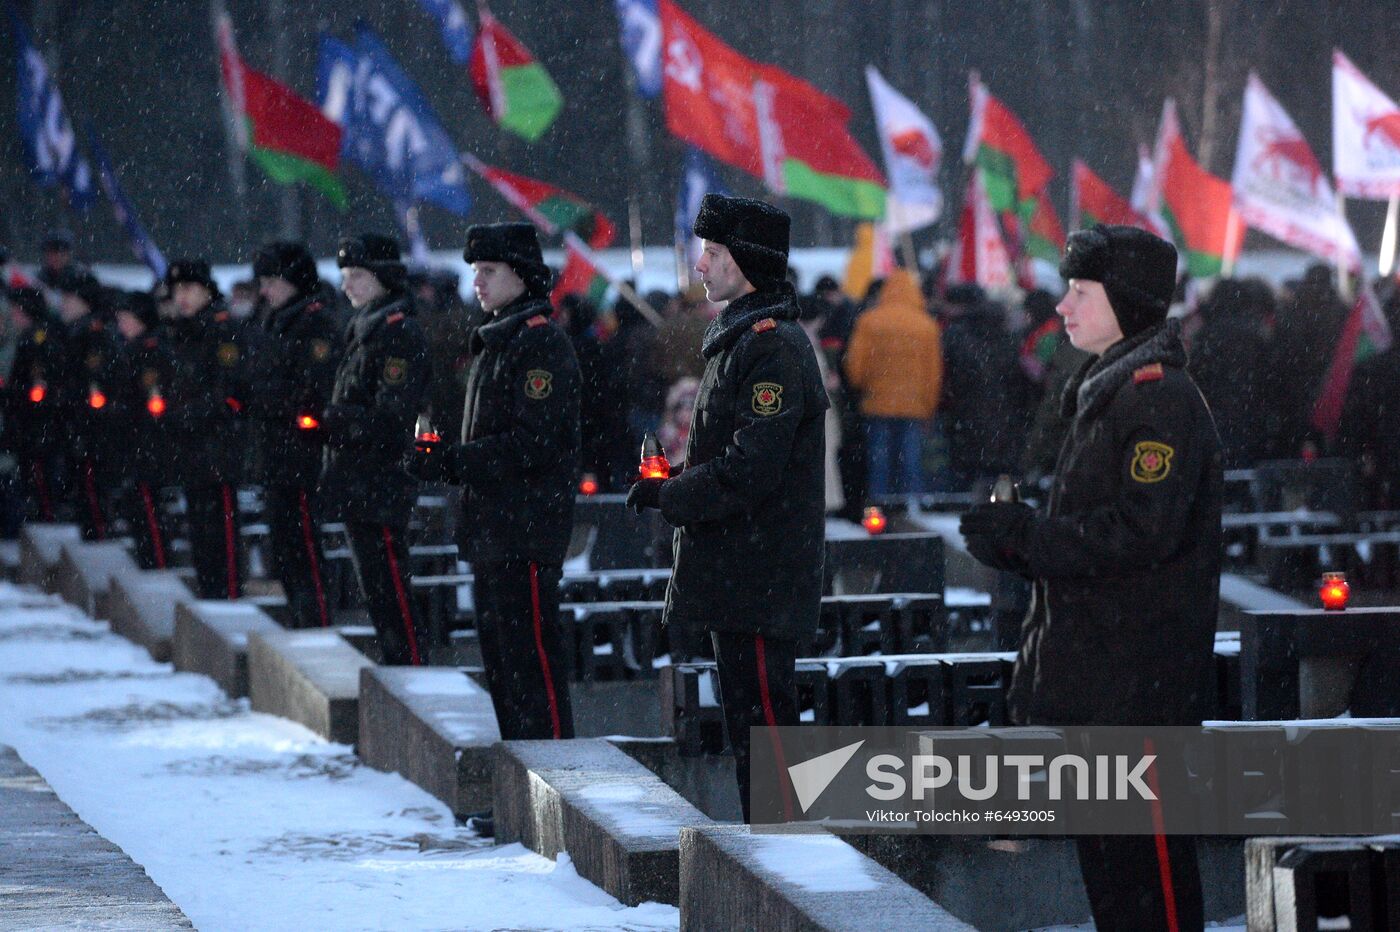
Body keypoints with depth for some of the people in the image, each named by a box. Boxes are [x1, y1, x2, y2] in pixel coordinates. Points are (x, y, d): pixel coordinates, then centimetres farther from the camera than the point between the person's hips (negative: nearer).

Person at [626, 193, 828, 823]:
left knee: (763, 720, -9)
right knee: (747, 723, 15)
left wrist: (666, 496, -12)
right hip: (737, 580, 11)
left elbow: (749, 472, -23)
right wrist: (673, 487, 8)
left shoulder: (773, 347, -16)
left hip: (760, 583, -11)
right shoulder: (739, 340, 17)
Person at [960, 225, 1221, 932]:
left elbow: (1143, 531, -23)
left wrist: (1025, 537, -19)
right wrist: (1016, 537, 5)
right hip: (1091, 664, 10)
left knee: (1146, 842, -8)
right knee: (1100, 844, 13)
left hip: (1141, 678, -10)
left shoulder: (1161, 398, -14)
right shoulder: (1107, 391, 17)